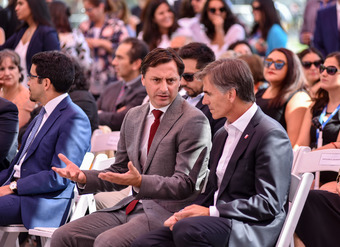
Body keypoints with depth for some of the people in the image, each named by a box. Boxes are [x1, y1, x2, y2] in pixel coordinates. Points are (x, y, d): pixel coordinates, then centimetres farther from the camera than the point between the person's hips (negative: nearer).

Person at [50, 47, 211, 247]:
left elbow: (184, 185, -14)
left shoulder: (193, 121, -10)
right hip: (133, 206, 7)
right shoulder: (133, 117, 14)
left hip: (168, 212, -7)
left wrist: (140, 182, -29)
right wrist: (84, 177, 0)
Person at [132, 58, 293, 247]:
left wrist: (211, 212, -17)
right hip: (220, 222, 9)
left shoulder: (271, 135, -11)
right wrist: (184, 214, 3)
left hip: (252, 231, -9)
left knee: (186, 230, -34)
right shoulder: (222, 135, 20)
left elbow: (269, 204, -17)